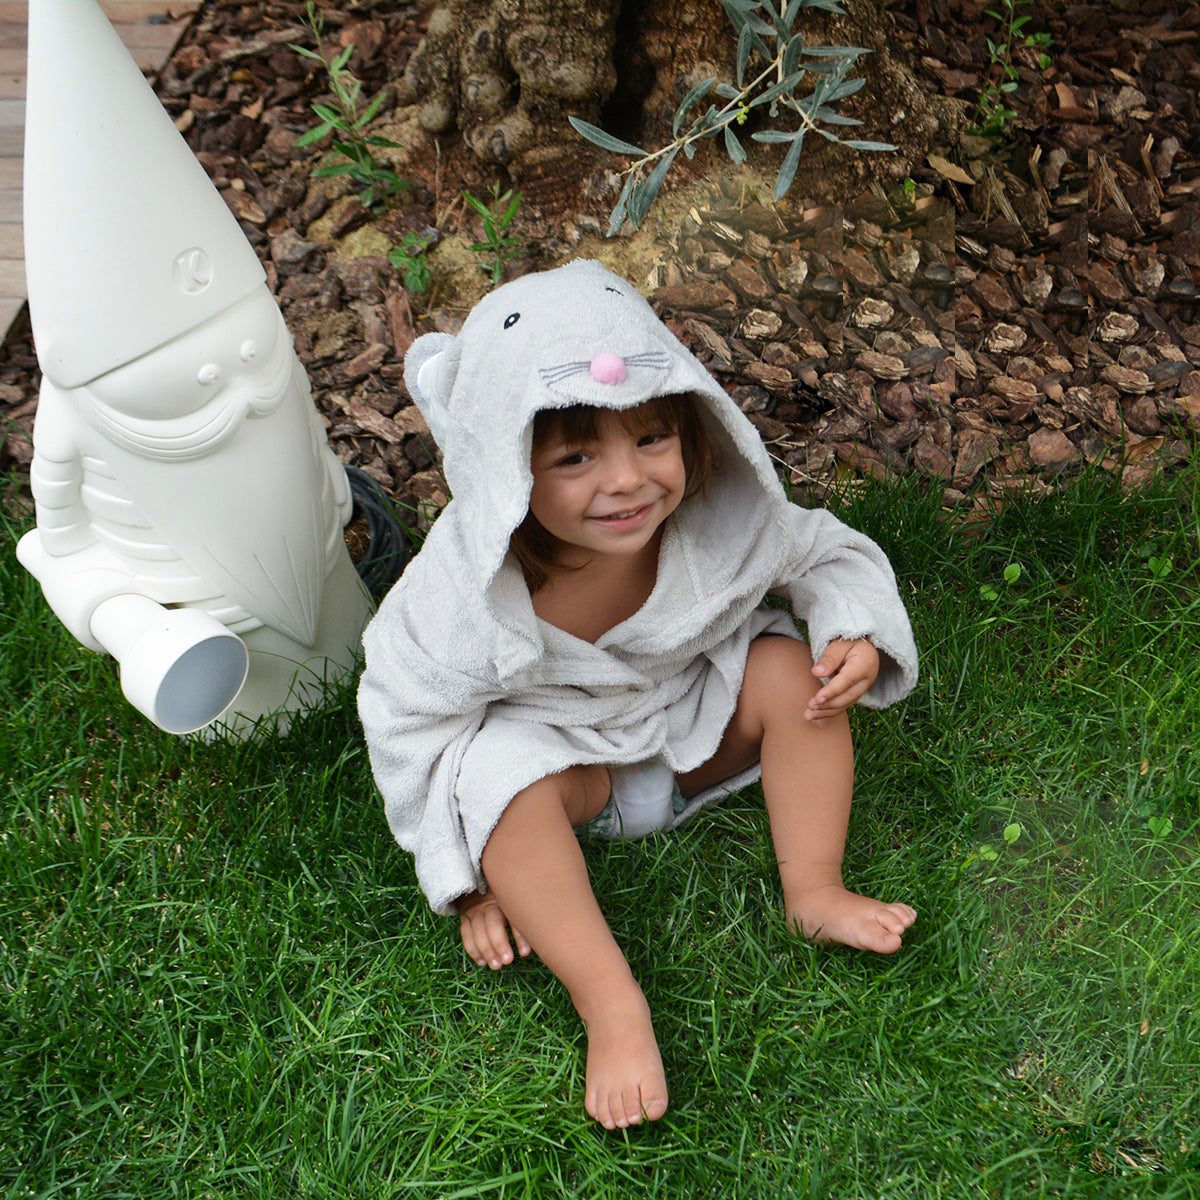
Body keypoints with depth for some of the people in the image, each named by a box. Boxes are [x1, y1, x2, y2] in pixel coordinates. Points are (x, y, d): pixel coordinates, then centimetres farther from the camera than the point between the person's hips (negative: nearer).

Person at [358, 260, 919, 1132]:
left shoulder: (722, 517, -25)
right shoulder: (465, 588, -31)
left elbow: (824, 554, -5)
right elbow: (410, 719, -17)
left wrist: (859, 631, -27)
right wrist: (476, 877, -14)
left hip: (701, 728, 3)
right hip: (563, 749, -2)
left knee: (792, 667, -20)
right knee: (502, 773, -32)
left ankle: (815, 892, -8)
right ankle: (610, 1004, -22)